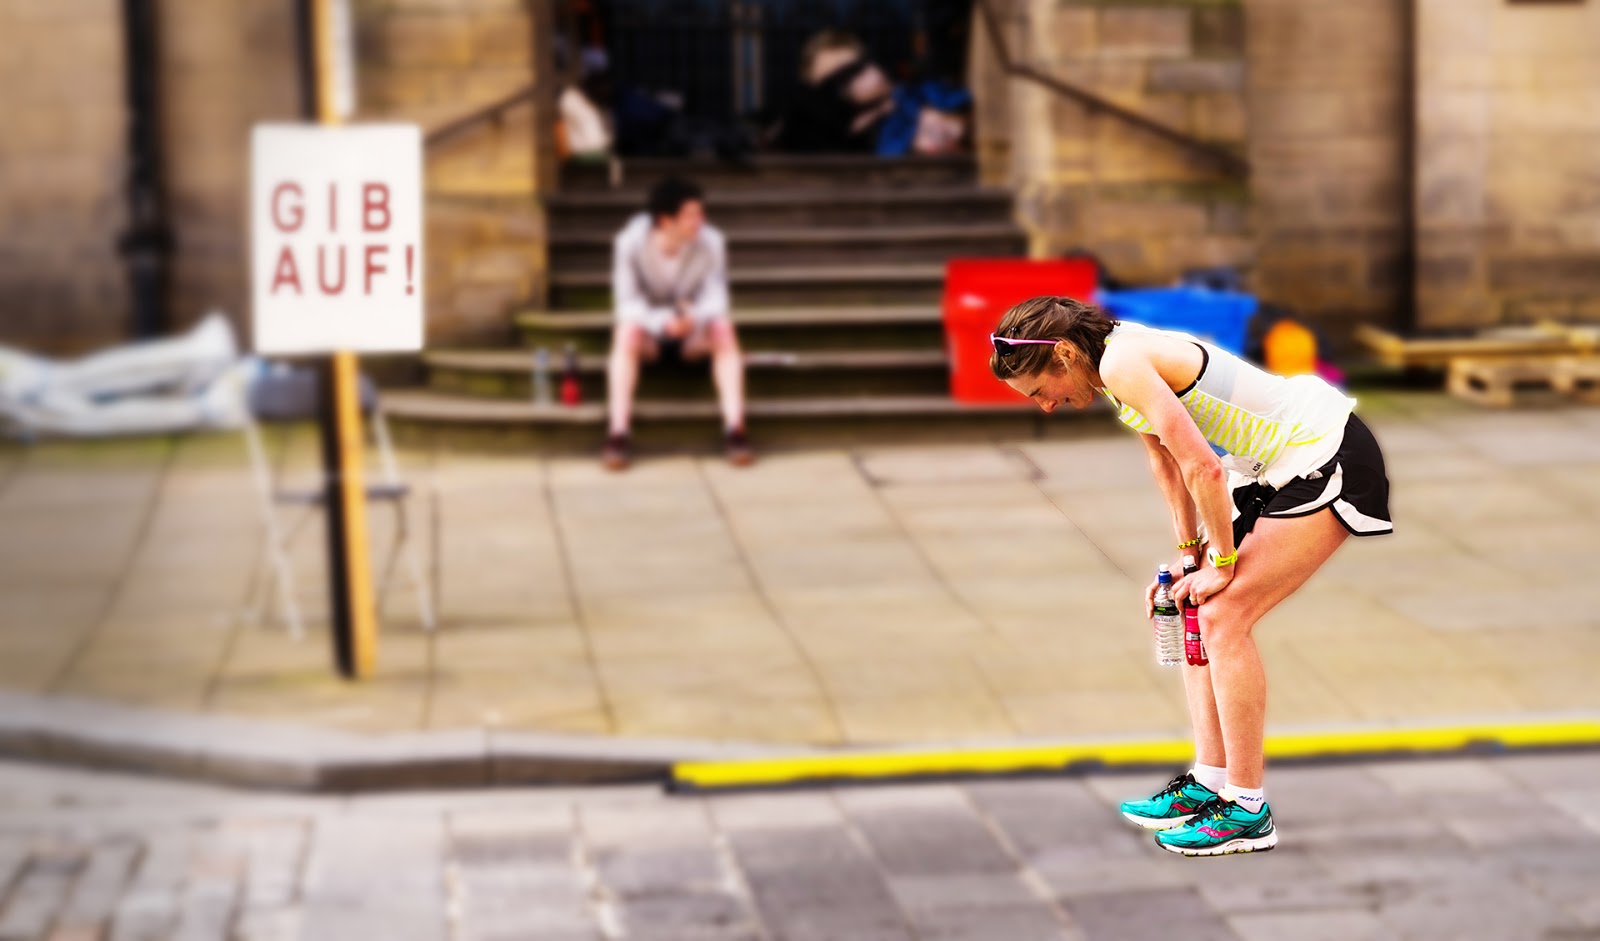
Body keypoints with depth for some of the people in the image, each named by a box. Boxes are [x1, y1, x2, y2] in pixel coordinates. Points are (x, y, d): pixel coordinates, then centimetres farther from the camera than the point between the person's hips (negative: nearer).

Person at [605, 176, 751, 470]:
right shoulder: (630, 243, -21)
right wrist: (662, 322, -40)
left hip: (692, 332, 1)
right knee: (628, 331, -35)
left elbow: (715, 297, -17)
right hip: (649, 328, -1)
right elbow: (627, 304, -20)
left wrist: (696, 317, -41)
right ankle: (618, 434, -39)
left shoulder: (711, 242, -19)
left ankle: (735, 430, -36)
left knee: (723, 328, -31)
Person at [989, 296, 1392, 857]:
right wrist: (1189, 552, 13)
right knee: (1197, 610, 9)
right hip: (1278, 469, 10)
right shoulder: (1122, 368, 7)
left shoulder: (1122, 364, -24)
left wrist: (1221, 562, -13)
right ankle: (1209, 782, 16)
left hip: (1328, 462, -10)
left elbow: (1202, 467, -25)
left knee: (1224, 616, -13)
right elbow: (1167, 462, 16)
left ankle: (1248, 812, -7)